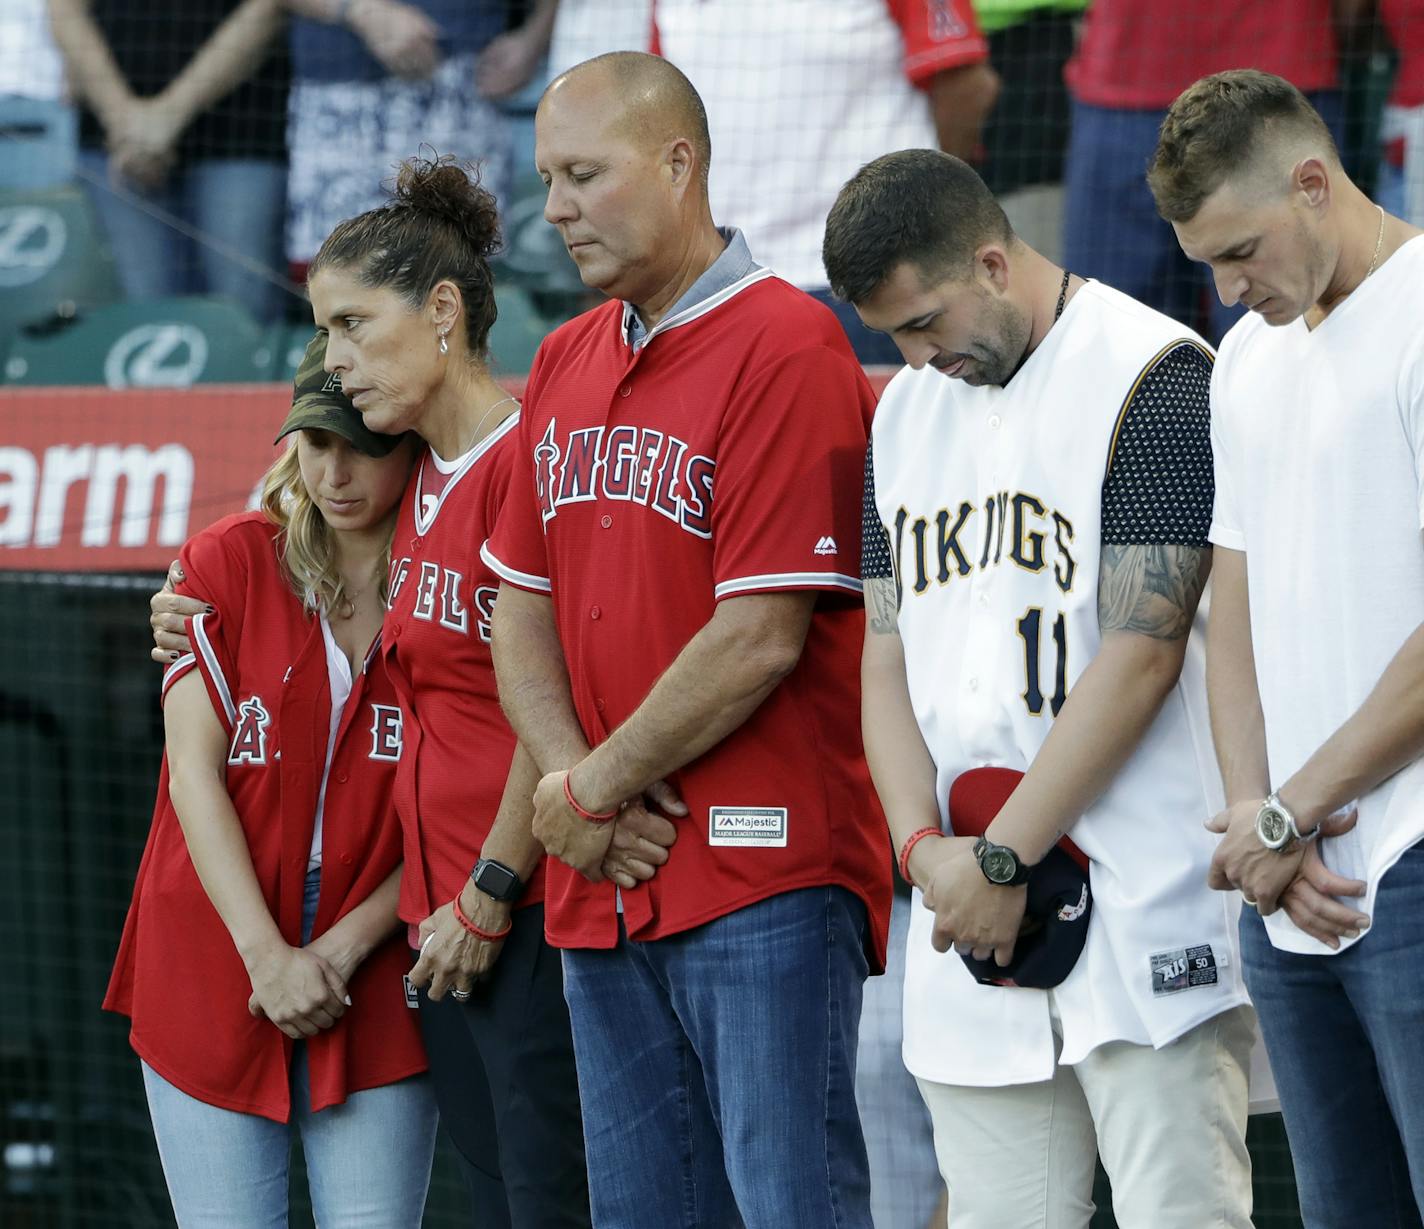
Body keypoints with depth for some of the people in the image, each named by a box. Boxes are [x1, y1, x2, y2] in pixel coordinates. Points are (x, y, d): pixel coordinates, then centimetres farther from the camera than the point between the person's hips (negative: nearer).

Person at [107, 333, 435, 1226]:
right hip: (214, 971, 0)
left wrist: (346, 946, -11)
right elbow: (193, 770, -4)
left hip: (374, 979, 0)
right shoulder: (228, 564, 2)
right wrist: (267, 954, -12)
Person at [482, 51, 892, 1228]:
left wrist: (595, 790, -8)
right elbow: (523, 605, 16)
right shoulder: (566, 361, 16)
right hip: (604, 885, 8)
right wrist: (570, 780, -2)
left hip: (763, 876, -8)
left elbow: (762, 637, -16)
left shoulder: (788, 347, -10)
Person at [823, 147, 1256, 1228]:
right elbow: (887, 657, 15)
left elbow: (1140, 652, -12)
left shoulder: (1155, 378, -7)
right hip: (969, 923, 6)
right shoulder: (905, 414, 17)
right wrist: (926, 847, -3)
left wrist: (1001, 859, -12)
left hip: (1145, 911, -6)